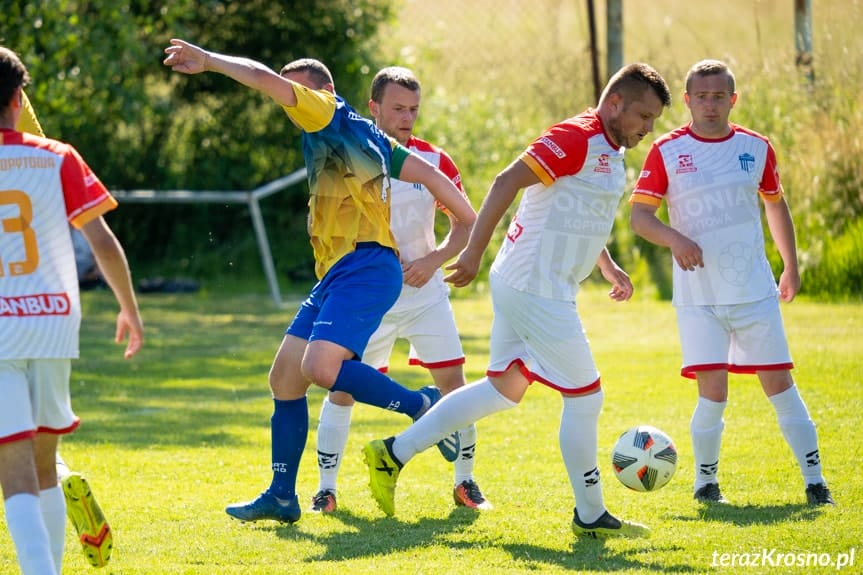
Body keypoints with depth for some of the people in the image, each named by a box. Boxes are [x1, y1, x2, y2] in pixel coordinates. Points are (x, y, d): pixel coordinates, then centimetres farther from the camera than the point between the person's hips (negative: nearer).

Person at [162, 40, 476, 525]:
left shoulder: (332, 115, -1)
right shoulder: (363, 135, 24)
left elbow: (263, 79, -8)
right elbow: (429, 175, 23)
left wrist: (208, 60, 4)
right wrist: (478, 229, 24)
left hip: (366, 266, -10)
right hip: (336, 274, 10)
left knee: (320, 367, -27)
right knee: (285, 377, 7)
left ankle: (424, 406, -10)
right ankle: (281, 497, 11)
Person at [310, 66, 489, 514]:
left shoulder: (434, 161, -1)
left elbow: (466, 224, 5)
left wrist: (435, 259, -12)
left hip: (425, 292, 1)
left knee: (453, 382, -5)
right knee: (342, 386, -4)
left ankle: (464, 482, 8)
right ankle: (326, 487, 8)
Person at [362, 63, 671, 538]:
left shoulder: (611, 152, 14)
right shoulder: (577, 138, -17)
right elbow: (506, 183, -23)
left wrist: (608, 268, 17)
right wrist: (473, 253, -25)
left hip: (523, 287, 10)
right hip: (536, 291, -10)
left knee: (503, 389, 15)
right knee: (585, 397, -3)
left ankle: (394, 454, 17)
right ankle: (591, 516, 7)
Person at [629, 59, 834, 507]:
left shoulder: (756, 147, 6)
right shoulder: (666, 151, -1)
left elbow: (775, 203, 20)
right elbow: (638, 215, -3)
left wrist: (791, 266, 20)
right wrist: (674, 239, -22)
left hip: (755, 292, 2)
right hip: (698, 297, -2)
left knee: (780, 384, 0)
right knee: (713, 394, -9)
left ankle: (814, 480, 7)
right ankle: (705, 481, 11)